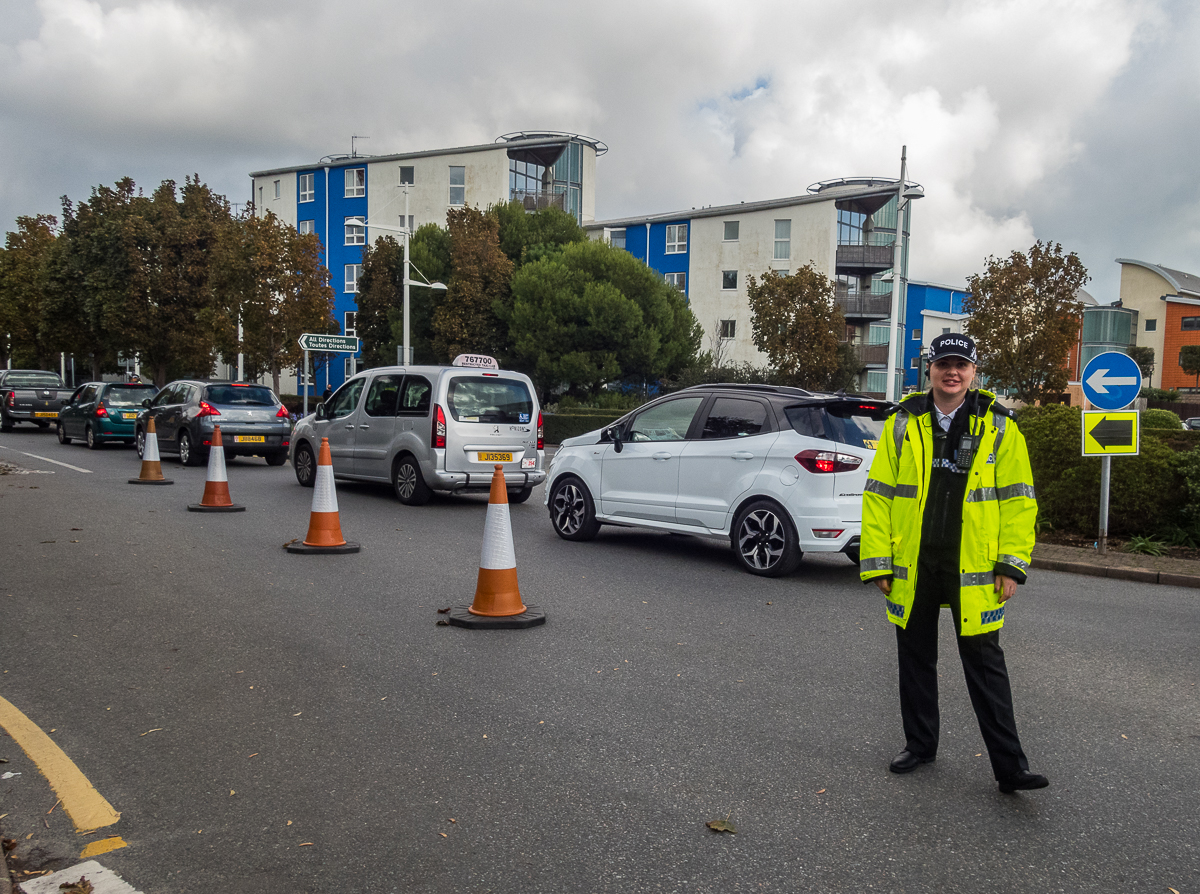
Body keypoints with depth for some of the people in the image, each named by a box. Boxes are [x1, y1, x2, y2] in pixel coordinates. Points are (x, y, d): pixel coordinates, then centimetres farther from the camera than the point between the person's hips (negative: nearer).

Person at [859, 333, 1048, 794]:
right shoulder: (902, 425, 2)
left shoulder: (999, 428, 0)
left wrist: (1012, 564, -7)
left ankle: (1010, 767, 12)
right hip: (912, 566, 2)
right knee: (915, 657, 13)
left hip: (973, 570, -2)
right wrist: (877, 561, -3)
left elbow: (1019, 500, 0)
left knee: (985, 662, 3)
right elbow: (878, 495, 2)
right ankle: (919, 744, 30)